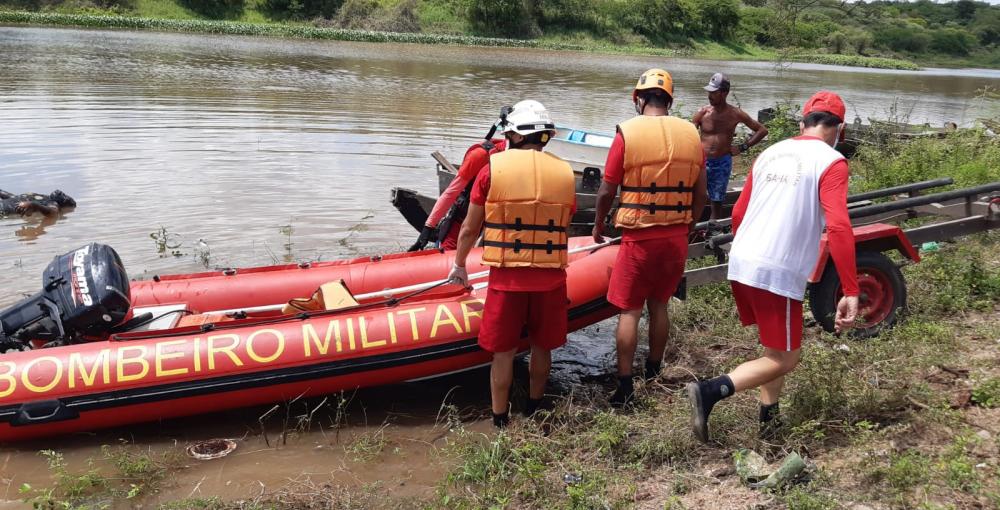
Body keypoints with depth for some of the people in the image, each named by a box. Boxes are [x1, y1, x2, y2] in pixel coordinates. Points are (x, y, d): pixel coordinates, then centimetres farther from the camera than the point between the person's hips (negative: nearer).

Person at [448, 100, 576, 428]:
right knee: (542, 347, 19)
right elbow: (564, 227, 12)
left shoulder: (493, 168, -3)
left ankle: (500, 423, 18)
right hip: (551, 278, 2)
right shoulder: (565, 173, 3)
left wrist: (459, 265, 19)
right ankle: (533, 411, 35)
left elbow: (470, 229, 3)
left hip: (506, 277, -2)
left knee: (503, 352, 9)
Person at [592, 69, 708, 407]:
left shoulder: (627, 133, -9)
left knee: (629, 310, 4)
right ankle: (653, 374, 30)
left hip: (639, 237, -4)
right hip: (677, 237, 4)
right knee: (659, 305, 18)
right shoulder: (691, 134, 2)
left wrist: (598, 226, 11)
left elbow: (607, 191, -6)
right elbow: (700, 194, 6)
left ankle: (625, 386, 5)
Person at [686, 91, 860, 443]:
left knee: (775, 346, 24)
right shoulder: (831, 162, -5)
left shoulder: (770, 153, 14)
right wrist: (851, 291, -15)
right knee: (784, 358, 5)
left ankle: (769, 420, 26)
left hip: (740, 265, 7)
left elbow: (738, 213, 18)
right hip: (779, 273, -7)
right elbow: (838, 227, -16)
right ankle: (710, 391, -12)